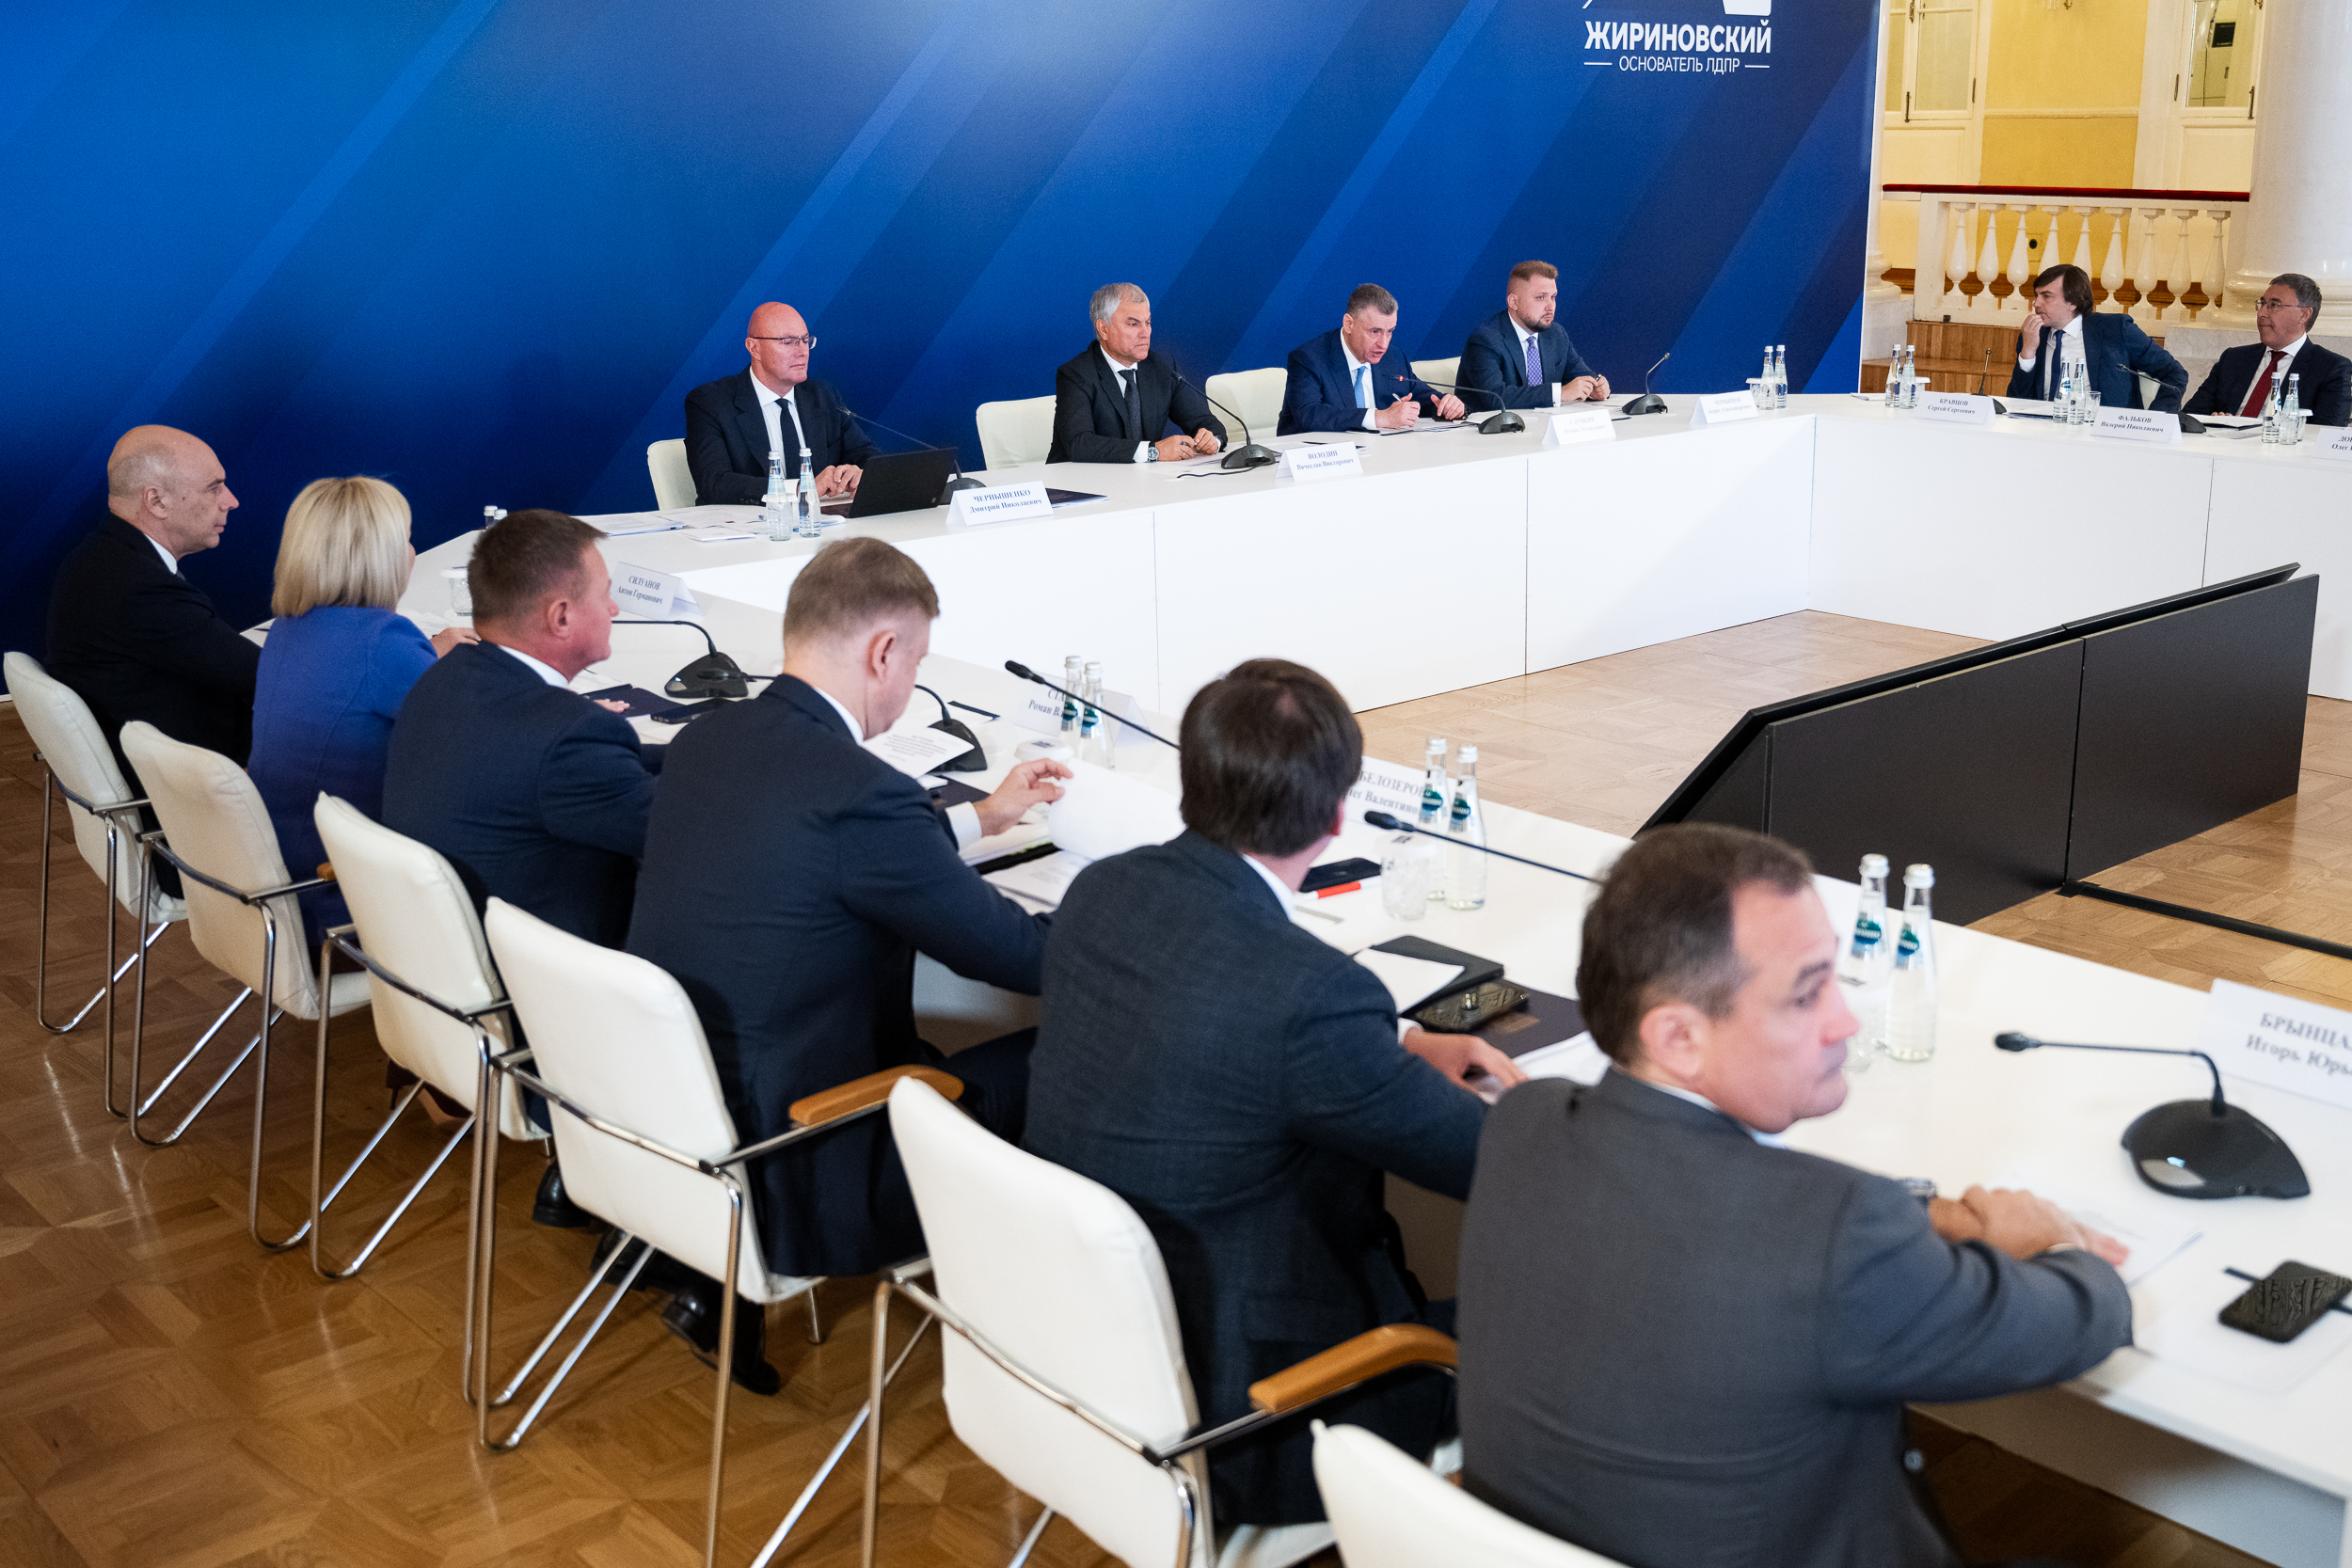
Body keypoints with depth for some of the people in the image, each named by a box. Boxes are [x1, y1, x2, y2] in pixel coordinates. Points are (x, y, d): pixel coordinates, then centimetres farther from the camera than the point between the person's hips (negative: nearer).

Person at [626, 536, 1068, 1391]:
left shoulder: (701, 743, 2)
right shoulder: (859, 790, -23)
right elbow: (1023, 957, -12)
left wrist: (979, 818, 28)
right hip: (785, 1191, -8)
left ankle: (719, 1290, 24)